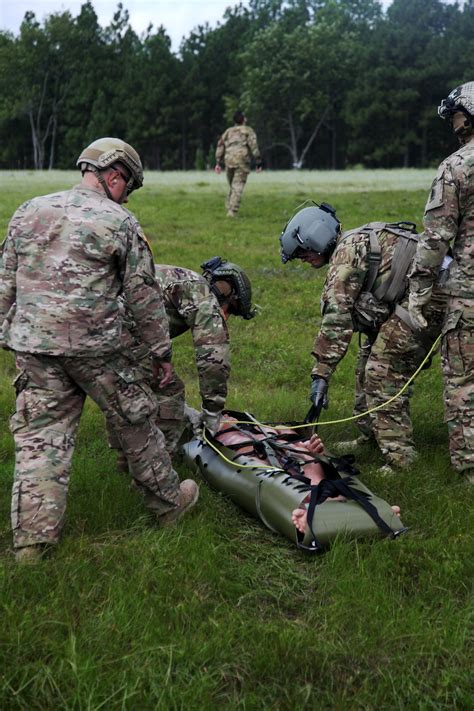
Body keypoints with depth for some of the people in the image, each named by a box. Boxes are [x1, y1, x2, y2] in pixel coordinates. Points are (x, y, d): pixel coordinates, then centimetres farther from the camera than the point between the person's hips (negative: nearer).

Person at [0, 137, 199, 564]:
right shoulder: (120, 223, -4)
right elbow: (144, 296, -2)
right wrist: (162, 351, 6)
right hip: (94, 348, -4)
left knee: (41, 437, 8)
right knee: (135, 422, 13)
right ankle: (168, 502, 29)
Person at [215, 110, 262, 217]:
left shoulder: (228, 131, 21)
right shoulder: (248, 130, 8)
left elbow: (220, 145, 14)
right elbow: (253, 147, -3)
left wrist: (218, 163, 11)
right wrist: (258, 163, -1)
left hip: (229, 160, 4)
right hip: (242, 160, -4)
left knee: (233, 186, 18)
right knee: (238, 187, -7)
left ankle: (229, 207, 9)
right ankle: (232, 211, -16)